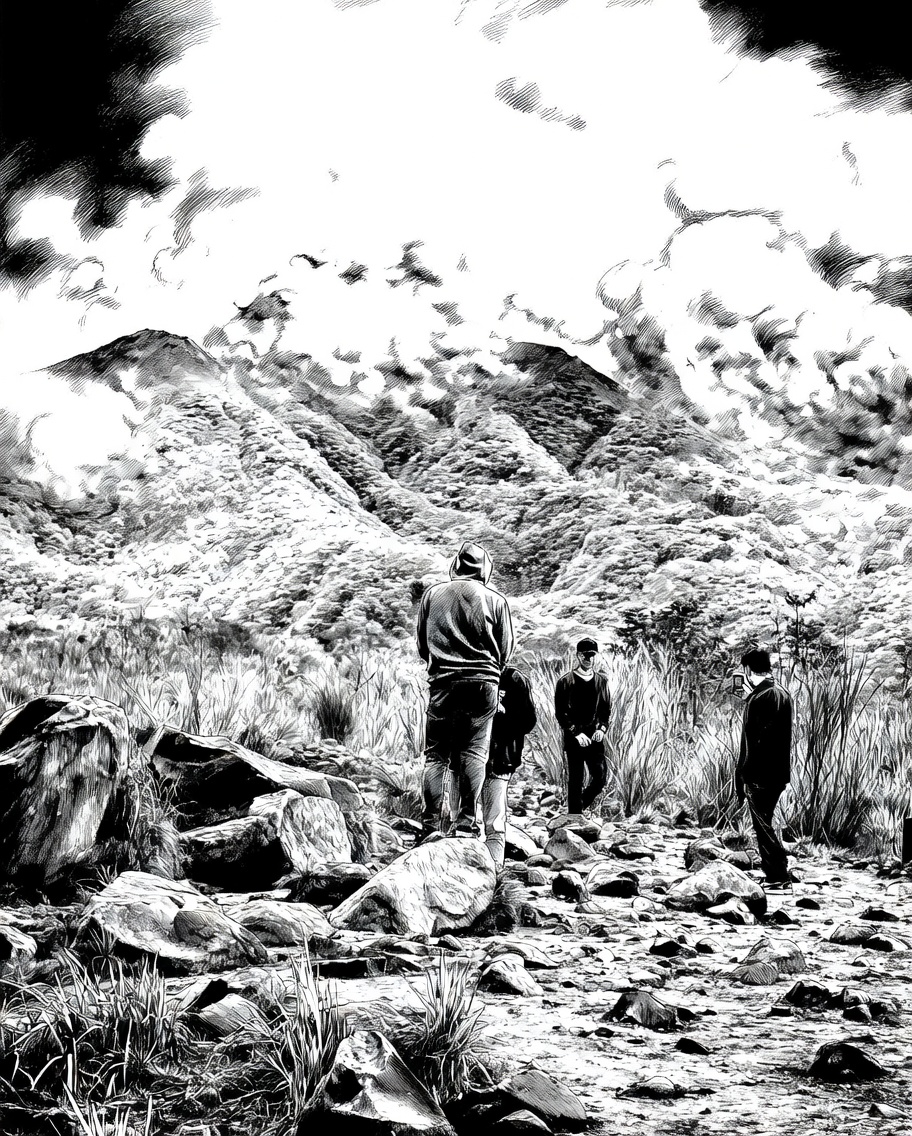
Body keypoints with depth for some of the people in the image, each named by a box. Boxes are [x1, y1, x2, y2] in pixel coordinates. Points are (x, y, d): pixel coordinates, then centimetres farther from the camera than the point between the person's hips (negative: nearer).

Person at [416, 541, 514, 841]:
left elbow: (422, 644, 12)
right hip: (483, 683, -1)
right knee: (473, 753, 2)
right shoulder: (495, 600, 3)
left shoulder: (432, 594, 6)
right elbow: (505, 650, 8)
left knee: (436, 754, 5)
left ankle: (431, 824, -2)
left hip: (442, 682, 1)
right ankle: (466, 822, -4)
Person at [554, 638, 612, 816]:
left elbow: (606, 709, 15)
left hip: (595, 738, 4)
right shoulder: (566, 681, -4)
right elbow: (560, 713, -5)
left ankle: (580, 805, 25)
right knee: (575, 782, 0)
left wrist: (602, 728, -3)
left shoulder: (602, 681, 8)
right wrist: (576, 733, -14)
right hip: (574, 739, -4)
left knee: (600, 778, 1)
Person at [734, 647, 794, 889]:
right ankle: (774, 873, 23)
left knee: (762, 826, 0)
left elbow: (751, 741, -20)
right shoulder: (783, 693, 10)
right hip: (779, 772, 9)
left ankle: (778, 876, 1)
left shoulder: (758, 699, -18)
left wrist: (741, 776, -16)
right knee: (764, 823, 18)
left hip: (760, 774, -9)